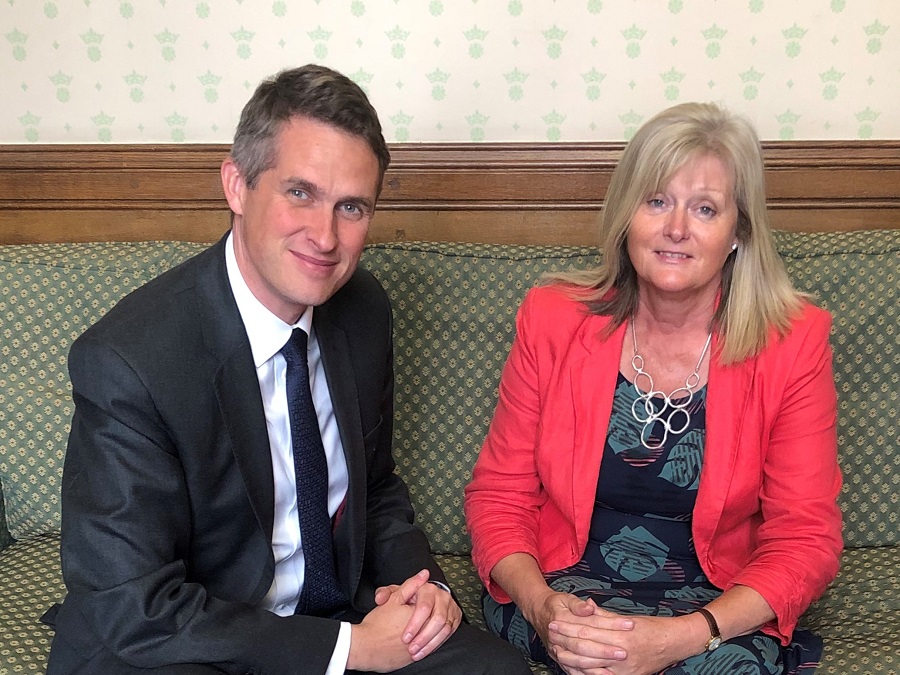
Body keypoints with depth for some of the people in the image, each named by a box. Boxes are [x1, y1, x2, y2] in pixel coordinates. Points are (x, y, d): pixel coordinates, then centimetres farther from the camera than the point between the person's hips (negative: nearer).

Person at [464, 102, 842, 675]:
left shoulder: (794, 341, -7)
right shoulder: (552, 319, -4)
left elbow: (806, 538, -7)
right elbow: (499, 495, 0)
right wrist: (540, 605, -20)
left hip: (719, 607, 1)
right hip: (566, 589, 0)